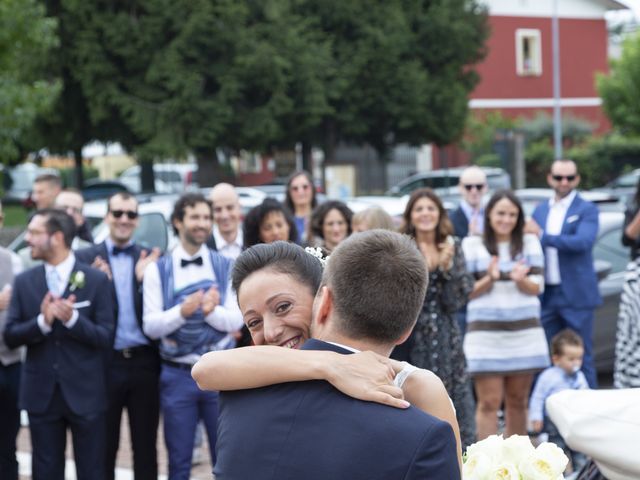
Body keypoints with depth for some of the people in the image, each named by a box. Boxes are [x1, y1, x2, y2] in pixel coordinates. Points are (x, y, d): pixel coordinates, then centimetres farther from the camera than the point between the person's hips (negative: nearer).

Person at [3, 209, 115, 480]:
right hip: (41, 393, 3)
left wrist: (72, 318, -22)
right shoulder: (24, 282, 5)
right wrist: (42, 322, -17)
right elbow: (10, 336, 1)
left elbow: (106, 337, -6)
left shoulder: (96, 280, -4)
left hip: (85, 393, -3)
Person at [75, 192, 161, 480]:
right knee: (103, 448, 10)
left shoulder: (151, 260, 4)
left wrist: (144, 277, -17)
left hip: (144, 362, 1)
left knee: (146, 448, 11)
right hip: (105, 363, -1)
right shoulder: (85, 259, 2)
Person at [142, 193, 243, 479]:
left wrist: (212, 311, -23)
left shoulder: (226, 267, 3)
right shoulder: (158, 270, 0)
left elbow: (235, 321, -4)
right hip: (177, 375, 0)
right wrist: (182, 311, -22)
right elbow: (150, 326, -6)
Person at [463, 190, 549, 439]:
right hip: (485, 332, -2)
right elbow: (466, 291, 1)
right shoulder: (472, 245, 4)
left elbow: (537, 288, 5)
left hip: (524, 332, 2)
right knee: (489, 402, -6)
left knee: (517, 401, 8)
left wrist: (521, 280, -16)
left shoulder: (530, 243, 10)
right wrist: (489, 280, -17)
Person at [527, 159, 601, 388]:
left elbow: (584, 241, -21)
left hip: (576, 294, -5)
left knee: (581, 356, 0)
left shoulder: (587, 210, -4)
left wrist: (542, 236, -22)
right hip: (547, 294, 5)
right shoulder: (540, 210, 13)